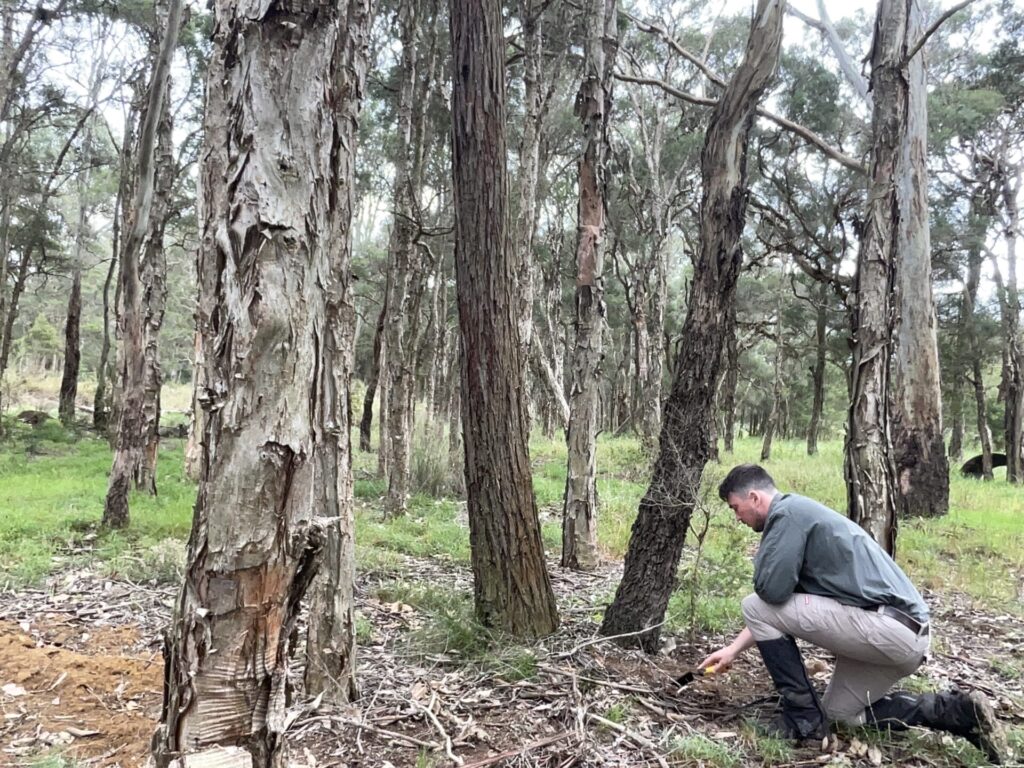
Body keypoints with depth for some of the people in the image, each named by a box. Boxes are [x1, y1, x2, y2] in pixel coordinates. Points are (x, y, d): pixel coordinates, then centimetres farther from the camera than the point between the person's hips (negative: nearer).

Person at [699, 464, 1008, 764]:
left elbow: (771, 590, -21)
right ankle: (958, 711, 14)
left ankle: (803, 716, 2)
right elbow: (775, 614, 27)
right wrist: (733, 649, 28)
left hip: (885, 626, -10)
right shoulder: (797, 512, 20)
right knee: (839, 713, 26)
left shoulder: (787, 512, -11)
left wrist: (762, 556, 1)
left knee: (755, 606, -7)